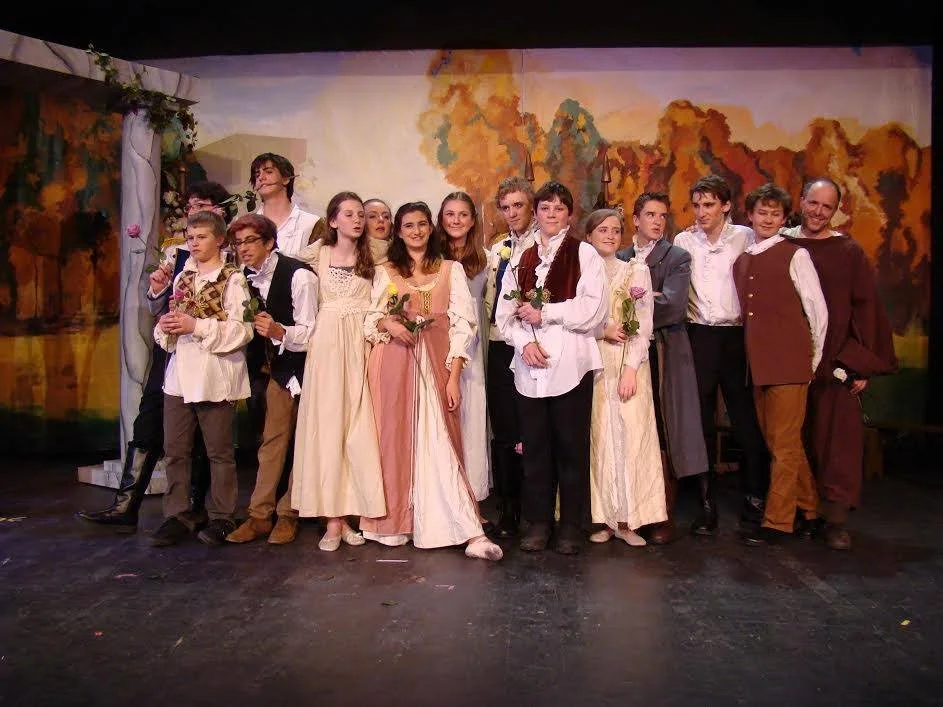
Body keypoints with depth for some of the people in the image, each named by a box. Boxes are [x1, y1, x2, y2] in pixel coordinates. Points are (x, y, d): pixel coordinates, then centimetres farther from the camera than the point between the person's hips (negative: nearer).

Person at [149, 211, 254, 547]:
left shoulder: (232, 279, -4)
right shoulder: (182, 278, 15)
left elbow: (240, 330, -12)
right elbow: (169, 324, 22)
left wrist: (196, 325, -18)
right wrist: (166, 326, 0)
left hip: (215, 378, -6)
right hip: (179, 376, 6)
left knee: (219, 452, 4)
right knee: (175, 449, 8)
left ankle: (221, 518, 15)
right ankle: (176, 516, 18)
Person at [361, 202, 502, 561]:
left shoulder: (451, 269, 8)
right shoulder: (385, 273, 12)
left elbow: (462, 323, 1)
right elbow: (369, 320, 13)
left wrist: (453, 376, -8)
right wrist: (387, 323, -11)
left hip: (436, 365, -1)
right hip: (393, 364, 1)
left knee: (439, 442, -7)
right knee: (394, 440, 2)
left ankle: (469, 532, -7)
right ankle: (393, 522, 15)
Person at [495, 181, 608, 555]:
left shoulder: (584, 254, 3)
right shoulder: (520, 260, 16)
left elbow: (594, 310, -8)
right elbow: (504, 314, 8)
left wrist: (543, 313, -8)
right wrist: (523, 342, -10)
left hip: (570, 365, -3)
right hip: (529, 367, 3)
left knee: (571, 447, 4)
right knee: (535, 447, 8)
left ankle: (571, 525, 16)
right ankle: (538, 522, 19)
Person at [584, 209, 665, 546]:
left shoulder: (636, 270, 7)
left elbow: (644, 324, 0)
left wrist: (630, 368, -11)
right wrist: (603, 330, -12)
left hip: (629, 364, -1)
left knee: (630, 435, -4)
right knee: (598, 437, 0)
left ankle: (627, 520, 4)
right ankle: (603, 518, 8)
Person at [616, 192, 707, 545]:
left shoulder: (677, 258, 4)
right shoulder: (617, 259, 14)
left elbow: (672, 306, -11)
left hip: (664, 354, -2)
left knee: (663, 436, -1)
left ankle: (663, 518, 7)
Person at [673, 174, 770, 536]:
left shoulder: (744, 236, 5)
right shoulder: (684, 241, 8)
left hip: (737, 335, -1)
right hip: (699, 336, 1)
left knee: (747, 419, 0)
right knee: (702, 421, 3)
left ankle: (754, 498, 13)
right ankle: (707, 503, 11)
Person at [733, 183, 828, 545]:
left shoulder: (795, 255, -3)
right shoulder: (741, 260, 13)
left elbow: (818, 310, -2)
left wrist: (814, 359, 2)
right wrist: (752, 356, 8)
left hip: (789, 362, -6)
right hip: (757, 362, 6)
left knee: (784, 442, -1)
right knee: (776, 440, 13)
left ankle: (777, 521, 8)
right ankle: (809, 507, 30)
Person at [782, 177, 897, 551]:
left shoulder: (849, 252, 2)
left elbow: (866, 308, 1)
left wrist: (863, 364, -5)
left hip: (836, 362, -1)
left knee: (838, 442, 1)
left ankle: (835, 519, 9)